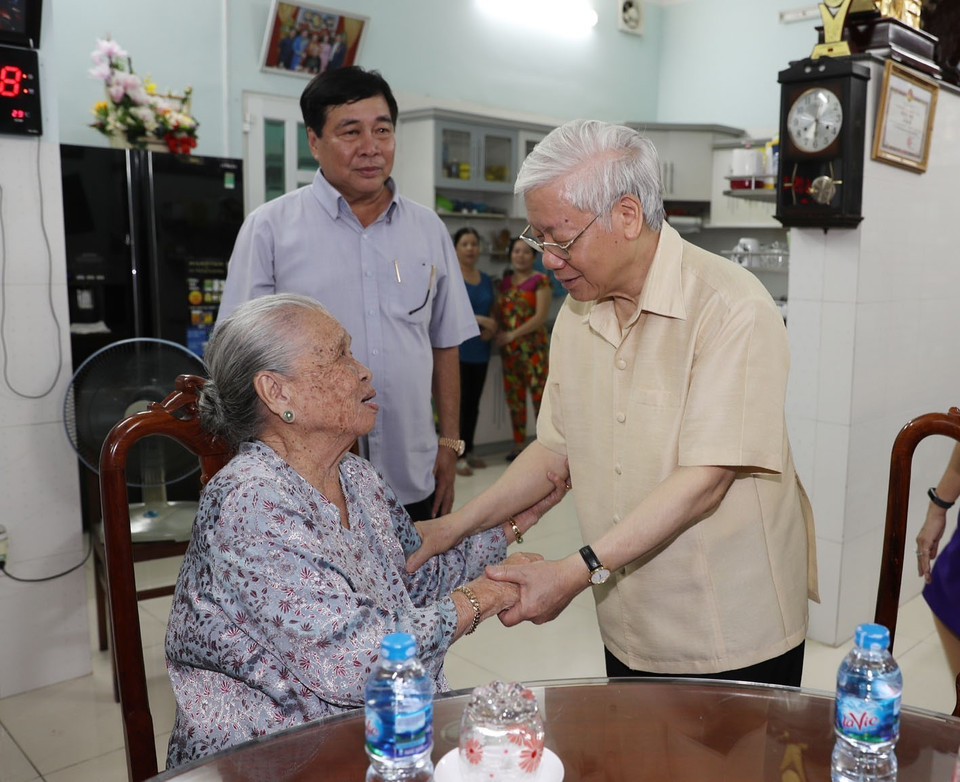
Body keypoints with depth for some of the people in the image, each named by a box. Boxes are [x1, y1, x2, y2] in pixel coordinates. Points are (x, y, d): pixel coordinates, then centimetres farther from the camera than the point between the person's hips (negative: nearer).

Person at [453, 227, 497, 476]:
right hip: (456, 350, -6)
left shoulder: (486, 279, 13)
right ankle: (456, 456, 1)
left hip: (480, 351, 6)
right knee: (459, 403, -5)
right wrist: (478, 319, -23)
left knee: (473, 404, 12)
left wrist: (491, 329, -5)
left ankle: (468, 451, 22)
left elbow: (492, 313, 18)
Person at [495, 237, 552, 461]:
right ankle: (518, 445, 19)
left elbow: (541, 316, -11)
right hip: (509, 349, 6)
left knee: (539, 395, -9)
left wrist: (512, 334, -15)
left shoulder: (541, 281, -3)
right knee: (514, 397, 9)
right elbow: (499, 313, 17)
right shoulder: (505, 282, 15)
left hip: (533, 347, -6)